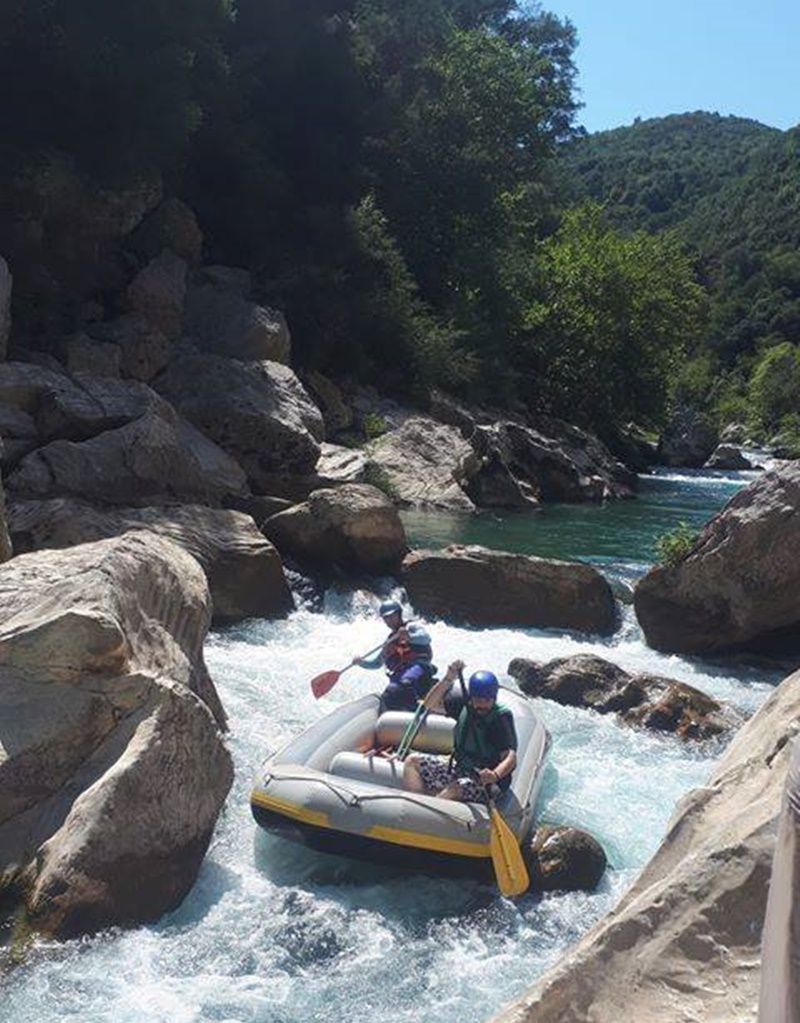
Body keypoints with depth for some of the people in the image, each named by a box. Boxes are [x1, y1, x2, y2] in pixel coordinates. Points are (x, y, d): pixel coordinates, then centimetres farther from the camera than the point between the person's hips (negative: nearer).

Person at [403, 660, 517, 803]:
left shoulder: (501, 717, -17)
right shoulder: (465, 705, 0)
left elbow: (511, 757, -26)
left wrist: (495, 775, -47)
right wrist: (449, 679, -13)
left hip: (485, 781, -7)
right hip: (459, 768, 7)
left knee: (454, 789, -37)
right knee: (413, 762, 0)